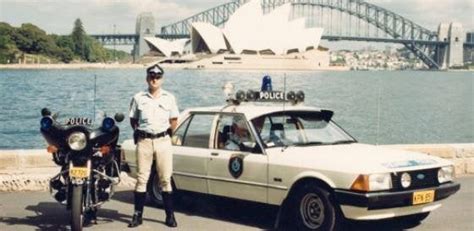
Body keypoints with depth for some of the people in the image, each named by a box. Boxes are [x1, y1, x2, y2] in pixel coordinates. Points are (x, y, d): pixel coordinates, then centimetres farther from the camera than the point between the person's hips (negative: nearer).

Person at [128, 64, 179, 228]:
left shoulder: (169, 98, 6)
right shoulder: (138, 98, 5)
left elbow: (174, 120, 12)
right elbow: (133, 120, 13)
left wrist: (167, 133, 5)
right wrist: (138, 132, 5)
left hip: (163, 141, 0)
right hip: (144, 141, 0)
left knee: (165, 179, 2)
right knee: (142, 179, 2)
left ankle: (170, 215, 7)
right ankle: (138, 215, 8)